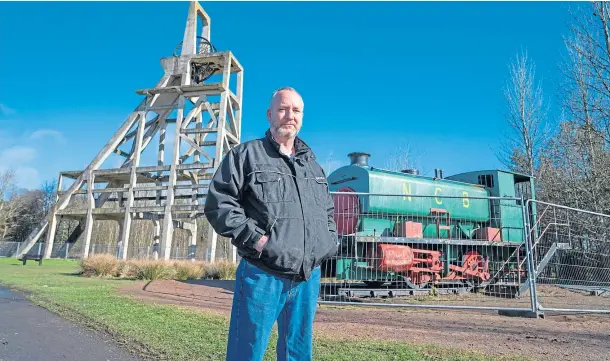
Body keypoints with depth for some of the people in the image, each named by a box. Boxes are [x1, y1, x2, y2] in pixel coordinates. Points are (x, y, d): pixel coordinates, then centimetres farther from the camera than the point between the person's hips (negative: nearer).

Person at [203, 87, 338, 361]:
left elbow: (328, 210, 28)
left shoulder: (313, 165, 18)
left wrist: (330, 240, 11)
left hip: (309, 278, 6)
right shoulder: (246, 155, -1)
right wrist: (254, 237, -16)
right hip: (262, 276, -5)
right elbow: (218, 203, -8)